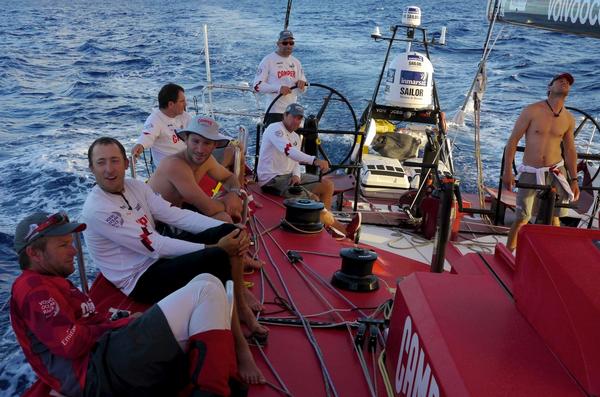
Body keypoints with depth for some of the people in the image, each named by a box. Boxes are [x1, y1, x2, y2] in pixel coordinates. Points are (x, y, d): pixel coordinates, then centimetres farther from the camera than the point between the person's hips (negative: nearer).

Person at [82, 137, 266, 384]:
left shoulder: (135, 187, 3)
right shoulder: (97, 210, -22)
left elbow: (176, 215, -2)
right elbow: (155, 246, -25)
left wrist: (231, 229, -15)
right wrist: (214, 246, -25)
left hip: (160, 257, 8)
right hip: (140, 279, -8)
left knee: (229, 232, -5)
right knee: (219, 259, -28)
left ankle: (240, 305, 6)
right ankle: (239, 345, -16)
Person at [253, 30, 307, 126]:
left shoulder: (296, 62, 16)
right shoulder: (268, 60, -3)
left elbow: (303, 89, 18)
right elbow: (257, 85, -10)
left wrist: (302, 83, -7)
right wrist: (278, 88, -22)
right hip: (274, 111, -6)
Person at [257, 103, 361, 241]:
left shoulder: (296, 137, 16)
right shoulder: (275, 129, -14)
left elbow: (295, 162, 15)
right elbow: (288, 151, -33)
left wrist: (296, 175, -10)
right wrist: (314, 160, -46)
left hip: (290, 176, 10)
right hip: (271, 179, -10)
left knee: (327, 185, 0)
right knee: (313, 199, -23)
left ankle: (324, 222, 0)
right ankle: (344, 231, -8)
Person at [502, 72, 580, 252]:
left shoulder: (569, 119, 4)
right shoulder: (532, 111, -9)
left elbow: (570, 149, 13)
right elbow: (513, 140, -7)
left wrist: (574, 180, 10)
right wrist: (507, 171, -11)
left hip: (556, 171, 3)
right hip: (530, 172, -3)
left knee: (553, 217, 5)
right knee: (522, 219, 0)